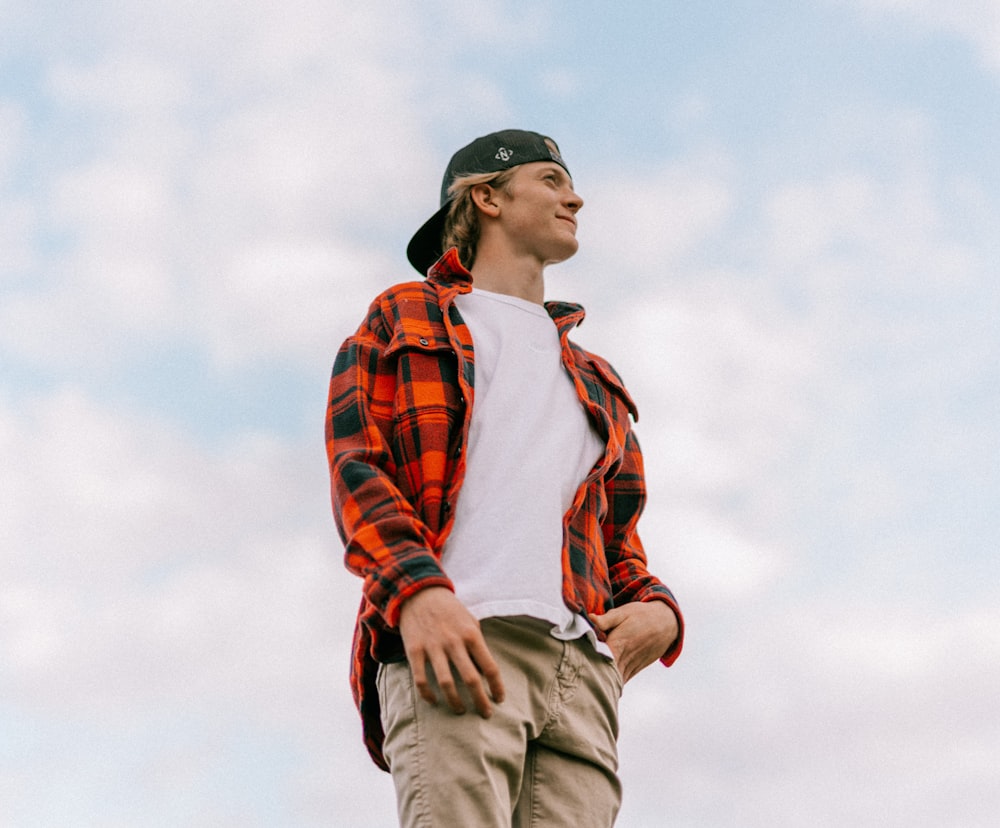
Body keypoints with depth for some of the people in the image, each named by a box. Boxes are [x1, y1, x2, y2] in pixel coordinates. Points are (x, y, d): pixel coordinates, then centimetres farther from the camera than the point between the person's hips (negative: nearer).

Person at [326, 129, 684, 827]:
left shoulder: (594, 384, 37)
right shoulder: (402, 319, 23)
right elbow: (356, 473, 6)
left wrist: (658, 613, 6)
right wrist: (417, 593, -15)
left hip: (582, 663, 4)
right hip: (447, 643, -4)